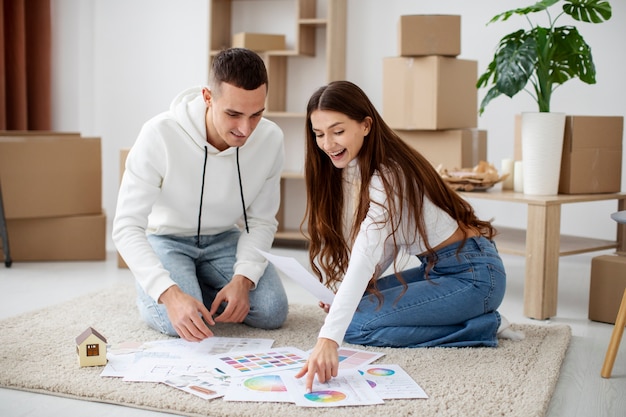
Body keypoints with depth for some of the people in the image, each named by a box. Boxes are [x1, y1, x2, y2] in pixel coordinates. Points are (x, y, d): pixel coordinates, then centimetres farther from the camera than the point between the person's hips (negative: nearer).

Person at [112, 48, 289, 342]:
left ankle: (207, 288, 14)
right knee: (179, 321, -29)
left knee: (271, 312, -16)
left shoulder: (270, 139, -19)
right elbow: (126, 227, -30)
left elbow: (261, 220, -6)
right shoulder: (160, 135, -30)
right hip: (166, 238, -3)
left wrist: (243, 278, -24)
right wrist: (170, 294, -44)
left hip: (223, 240, 4)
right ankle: (150, 293, 8)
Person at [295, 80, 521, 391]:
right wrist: (343, 300, -9)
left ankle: (480, 328, -7)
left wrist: (329, 338, -47)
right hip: (436, 269, 9)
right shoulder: (350, 169, 4)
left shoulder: (387, 176, -25)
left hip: (473, 275, -9)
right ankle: (465, 317, 8)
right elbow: (387, 244, 5)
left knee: (357, 325, -16)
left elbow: (364, 260, -37)